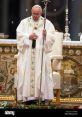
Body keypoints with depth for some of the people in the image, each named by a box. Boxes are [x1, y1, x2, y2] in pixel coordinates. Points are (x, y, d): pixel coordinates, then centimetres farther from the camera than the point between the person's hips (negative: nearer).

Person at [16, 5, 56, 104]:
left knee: (42, 73, -5)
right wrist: (28, 37, -16)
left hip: (41, 53, -1)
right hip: (27, 53, 1)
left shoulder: (47, 23, 6)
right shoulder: (24, 22, 8)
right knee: (27, 73, -3)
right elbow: (19, 34, 0)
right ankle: (27, 95, -1)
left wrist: (46, 35, -23)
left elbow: (52, 37, -1)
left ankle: (43, 95, -3)